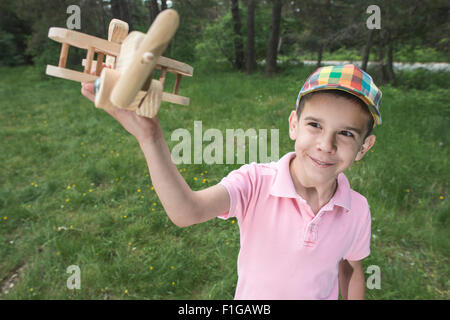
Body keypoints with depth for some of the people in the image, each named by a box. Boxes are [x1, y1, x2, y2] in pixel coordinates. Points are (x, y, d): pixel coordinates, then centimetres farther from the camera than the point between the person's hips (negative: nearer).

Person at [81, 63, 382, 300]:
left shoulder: (357, 210, -18)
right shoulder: (255, 182, -27)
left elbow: (351, 269, 0)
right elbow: (187, 212, -44)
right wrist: (151, 137, -56)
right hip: (251, 295, -1)